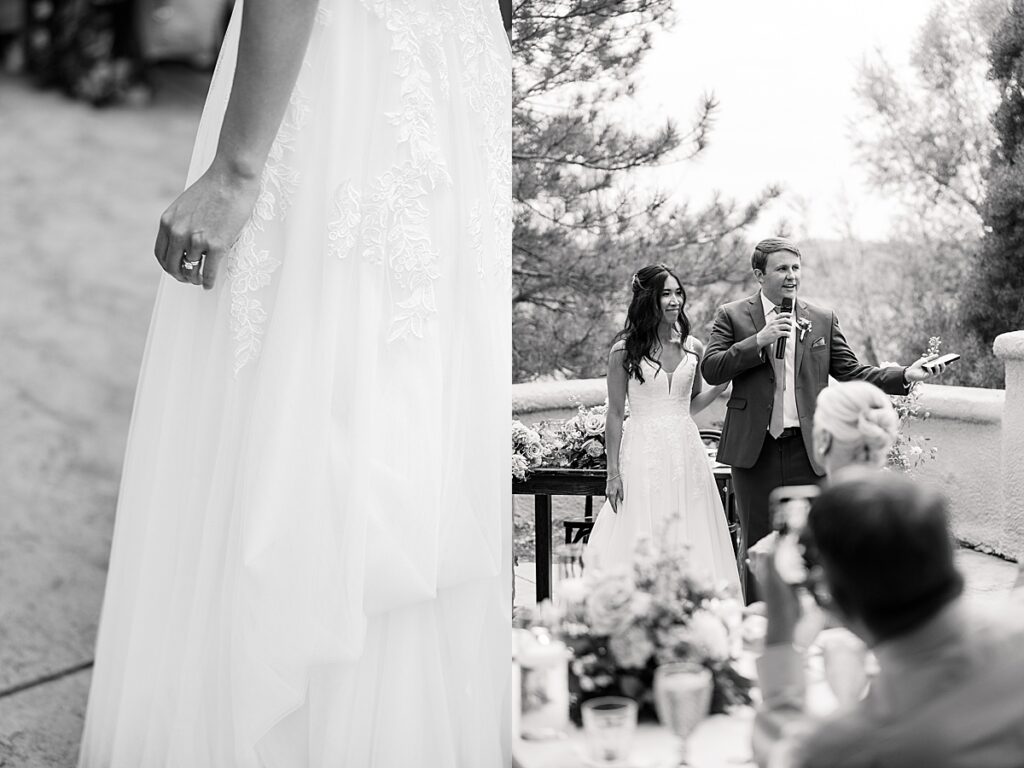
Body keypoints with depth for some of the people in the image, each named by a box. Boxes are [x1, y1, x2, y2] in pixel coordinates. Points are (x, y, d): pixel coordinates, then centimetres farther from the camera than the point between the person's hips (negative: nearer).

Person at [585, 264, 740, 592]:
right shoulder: (625, 350, -4)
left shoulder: (692, 347, 7)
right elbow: (615, 414, -1)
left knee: (691, 542, 3)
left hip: (686, 451, 4)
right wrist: (613, 473, -3)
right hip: (643, 452, -4)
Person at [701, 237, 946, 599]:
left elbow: (851, 373, 7)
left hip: (808, 451, 1)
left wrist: (906, 375, -7)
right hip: (754, 451, -1)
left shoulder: (823, 320, 9)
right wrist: (758, 341, -16)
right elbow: (710, 370, -7)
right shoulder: (732, 316, 3)